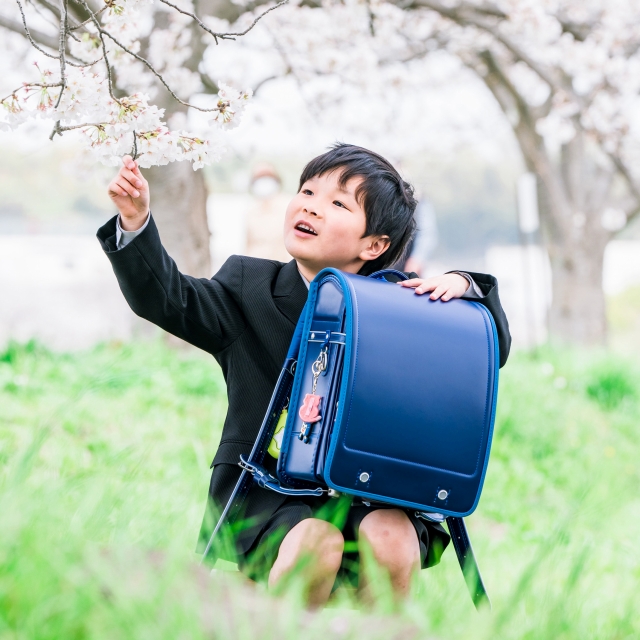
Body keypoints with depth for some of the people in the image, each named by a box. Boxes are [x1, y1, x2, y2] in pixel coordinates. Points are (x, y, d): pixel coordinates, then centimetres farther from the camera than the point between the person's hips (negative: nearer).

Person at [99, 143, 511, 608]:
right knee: (316, 543, -31)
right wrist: (136, 222, -23)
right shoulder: (248, 287, 5)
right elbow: (167, 299, -8)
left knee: (392, 541, -30)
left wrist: (463, 288, -13)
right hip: (266, 487, -1)